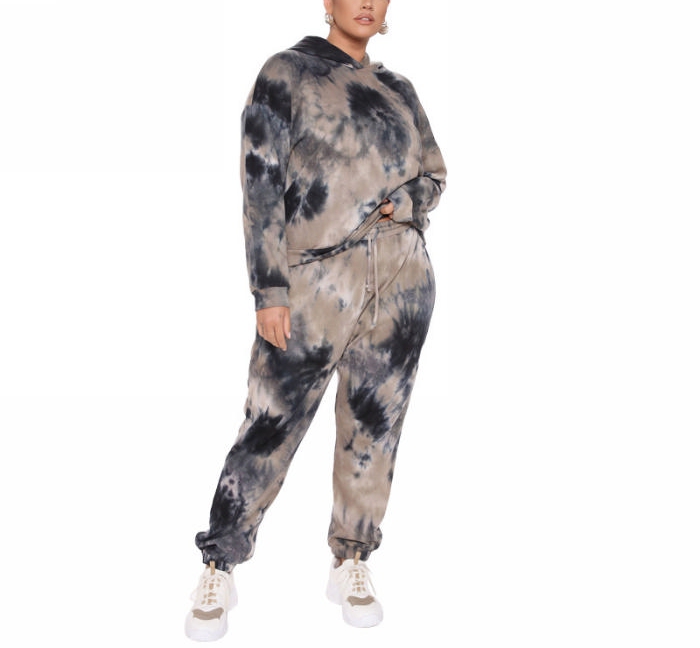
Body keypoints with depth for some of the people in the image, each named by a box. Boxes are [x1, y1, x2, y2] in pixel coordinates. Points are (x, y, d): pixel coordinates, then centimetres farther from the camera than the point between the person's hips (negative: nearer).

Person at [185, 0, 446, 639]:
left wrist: (401, 202, -4)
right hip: (317, 279, -4)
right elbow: (261, 186, -5)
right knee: (271, 425, -3)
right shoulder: (286, 74, 2)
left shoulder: (397, 88, 16)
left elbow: (434, 175, 20)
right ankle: (220, 569, 13)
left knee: (375, 425, 8)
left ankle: (351, 564, 23)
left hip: (403, 279, 5)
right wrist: (269, 291, -12)